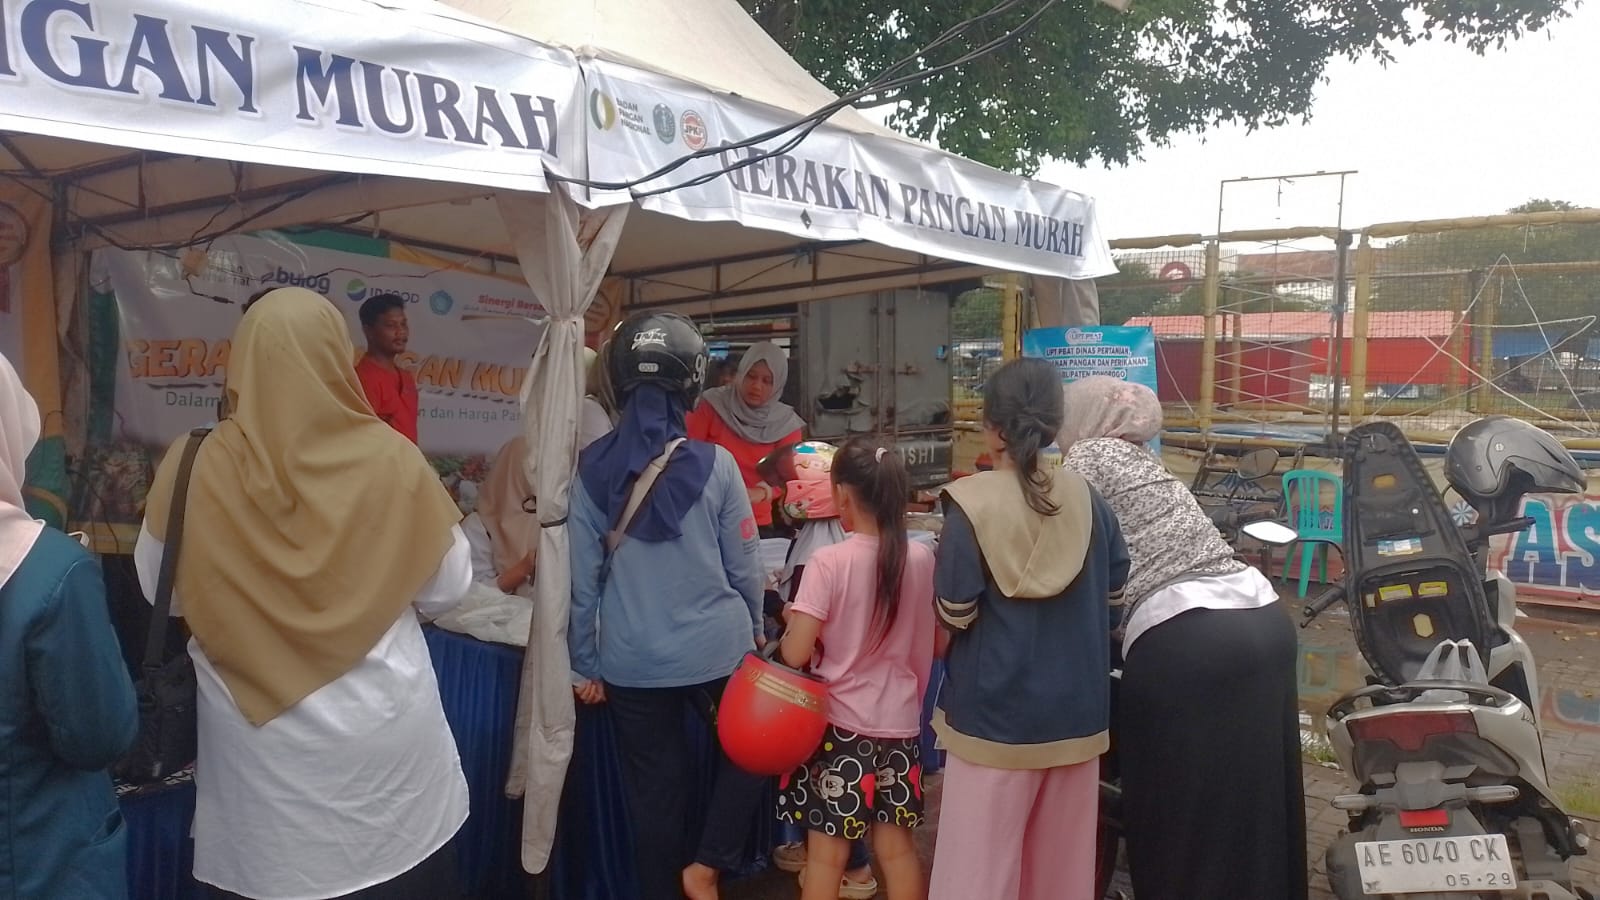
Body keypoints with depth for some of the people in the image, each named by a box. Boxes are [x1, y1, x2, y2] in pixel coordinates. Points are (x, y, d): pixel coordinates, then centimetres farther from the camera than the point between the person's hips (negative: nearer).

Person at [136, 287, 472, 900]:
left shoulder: (194, 466, -10)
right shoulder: (392, 460, -13)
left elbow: (162, 594, 3)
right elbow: (447, 588, -3)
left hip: (259, 749, 1)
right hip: (384, 733, 0)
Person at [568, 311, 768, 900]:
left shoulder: (592, 469, -6)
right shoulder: (715, 465, -11)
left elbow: (582, 577, -3)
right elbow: (743, 566, -3)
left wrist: (586, 663, 7)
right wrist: (754, 629, 14)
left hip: (631, 661, 2)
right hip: (714, 648, -1)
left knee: (655, 790, 17)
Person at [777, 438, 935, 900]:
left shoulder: (829, 562, -18)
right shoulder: (922, 559, -5)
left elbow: (795, 654, -19)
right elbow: (937, 643, 5)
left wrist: (794, 621, 1)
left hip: (841, 724, -4)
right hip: (900, 724, 4)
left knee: (827, 853, 10)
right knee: (898, 848, 17)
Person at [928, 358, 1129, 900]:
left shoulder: (973, 503, -15)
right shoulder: (1084, 497, -1)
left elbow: (955, 611, -14)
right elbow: (1116, 582, 12)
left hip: (996, 708, -4)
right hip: (1075, 705, 5)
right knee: (1062, 850, 19)